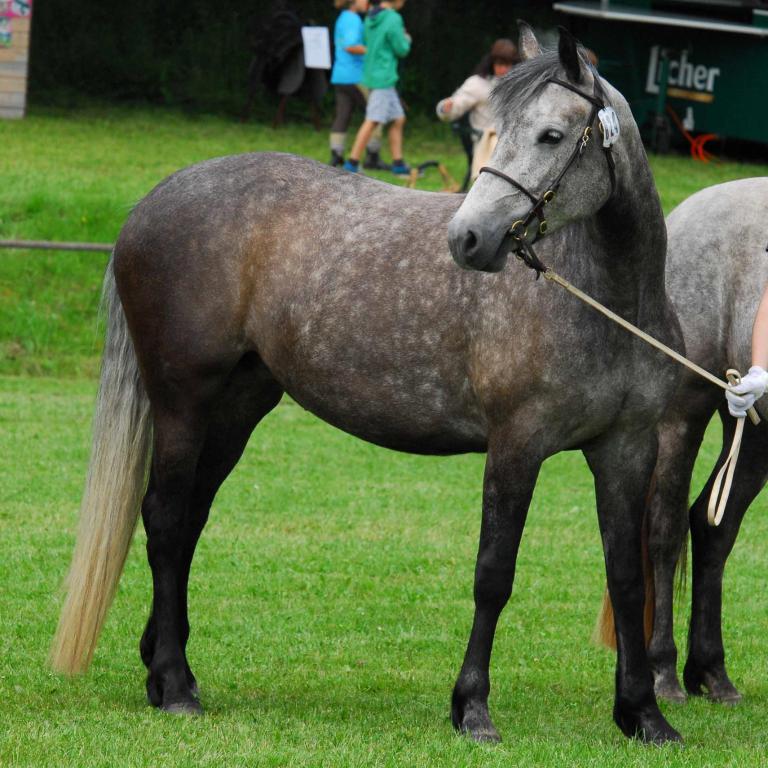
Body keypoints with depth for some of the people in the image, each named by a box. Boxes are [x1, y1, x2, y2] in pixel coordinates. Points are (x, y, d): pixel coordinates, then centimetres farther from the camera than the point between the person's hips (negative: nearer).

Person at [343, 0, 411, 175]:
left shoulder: (371, 18, 10)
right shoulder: (394, 19, -15)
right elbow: (401, 50, -12)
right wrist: (406, 40, 11)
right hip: (383, 79, -9)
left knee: (398, 119, 14)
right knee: (372, 122, -9)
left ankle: (398, 163, 15)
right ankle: (352, 162, -11)